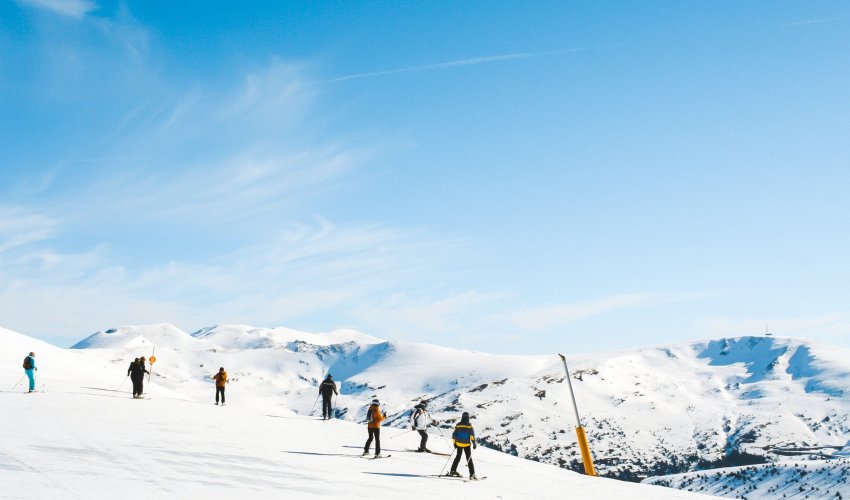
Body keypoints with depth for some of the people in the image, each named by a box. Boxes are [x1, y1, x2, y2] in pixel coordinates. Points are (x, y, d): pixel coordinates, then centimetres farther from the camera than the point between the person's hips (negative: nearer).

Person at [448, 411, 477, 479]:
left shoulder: (458, 425, -1)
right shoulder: (469, 425, -10)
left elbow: (454, 434, 3)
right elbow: (472, 435, -11)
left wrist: (454, 443, 14)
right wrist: (474, 443, -3)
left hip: (459, 444, 3)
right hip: (466, 444, -3)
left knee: (458, 457, 20)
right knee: (469, 459, 1)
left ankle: (453, 470, 21)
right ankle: (472, 474, -5)